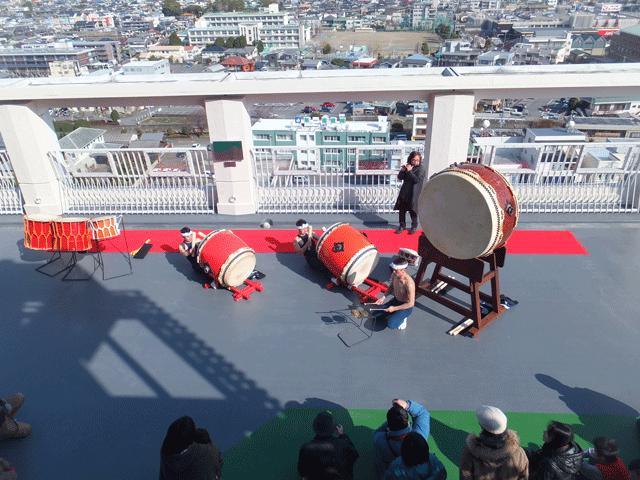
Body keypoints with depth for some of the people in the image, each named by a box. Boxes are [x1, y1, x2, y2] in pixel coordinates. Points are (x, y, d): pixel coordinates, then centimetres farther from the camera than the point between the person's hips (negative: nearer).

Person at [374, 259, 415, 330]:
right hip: (395, 300, 7)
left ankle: (402, 318, 7)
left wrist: (394, 308, -22)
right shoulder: (394, 275, -15)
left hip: (406, 306, -7)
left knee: (390, 324, -22)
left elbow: (411, 303, -28)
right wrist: (383, 297, -5)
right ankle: (395, 315, 18)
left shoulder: (409, 283, -36)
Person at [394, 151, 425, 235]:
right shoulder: (407, 166, 9)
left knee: (412, 211, 2)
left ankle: (414, 226, 20)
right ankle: (402, 225, 22)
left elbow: (417, 180, -19)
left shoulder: (421, 169, -6)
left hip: (414, 194, -5)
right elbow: (400, 178, 6)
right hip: (404, 192, 5)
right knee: (401, 209, 8)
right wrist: (402, 170, -12)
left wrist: (409, 171, -20)